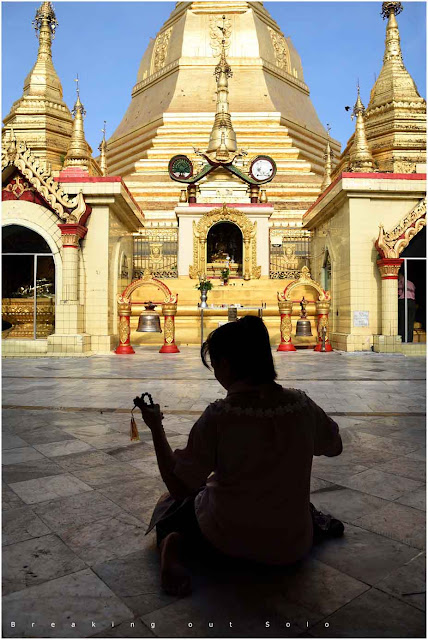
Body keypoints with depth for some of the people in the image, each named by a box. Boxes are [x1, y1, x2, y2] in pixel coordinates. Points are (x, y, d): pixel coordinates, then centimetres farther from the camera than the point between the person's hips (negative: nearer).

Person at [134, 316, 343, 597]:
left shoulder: (219, 415, -25)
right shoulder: (301, 404, -14)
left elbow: (179, 486, -16)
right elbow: (335, 446, 6)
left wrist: (156, 428, -8)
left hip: (227, 542, -4)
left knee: (175, 501, 23)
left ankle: (173, 544, -3)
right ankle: (310, 519, 14)